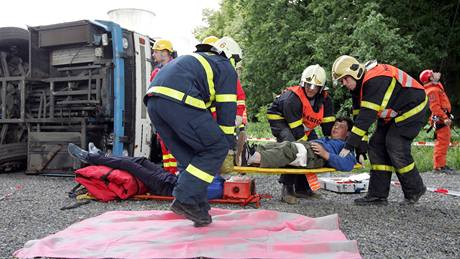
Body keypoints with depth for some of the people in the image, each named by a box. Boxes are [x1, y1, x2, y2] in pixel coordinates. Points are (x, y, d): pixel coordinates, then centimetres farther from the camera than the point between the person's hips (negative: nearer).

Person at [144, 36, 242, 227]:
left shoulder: (196, 60, 40)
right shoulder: (226, 68, 16)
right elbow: (226, 109, 8)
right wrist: (229, 147, 14)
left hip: (153, 100, 9)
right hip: (178, 101, -8)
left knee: (190, 157, 17)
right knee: (216, 149, 1)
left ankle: (197, 205, 17)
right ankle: (184, 200, -5)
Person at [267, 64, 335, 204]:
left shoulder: (325, 100, -13)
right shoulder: (292, 98, -33)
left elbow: (329, 125, -10)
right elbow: (296, 130, -33)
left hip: (304, 124, 8)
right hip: (280, 119, -8)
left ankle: (302, 188, 12)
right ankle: (287, 188, -28)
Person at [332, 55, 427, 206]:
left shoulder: (376, 80, -30)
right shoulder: (359, 85, 1)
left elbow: (367, 116, -35)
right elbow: (360, 116, 2)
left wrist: (349, 146, -34)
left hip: (412, 108, -9)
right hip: (393, 114, 10)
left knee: (396, 148, -15)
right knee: (376, 145, 0)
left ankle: (415, 190, 8)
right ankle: (378, 195, 3)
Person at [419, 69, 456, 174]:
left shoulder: (436, 87, 21)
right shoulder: (432, 90, -13)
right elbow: (434, 106, -22)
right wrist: (444, 118, -27)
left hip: (442, 119, 11)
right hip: (440, 119, -11)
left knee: (444, 142, 14)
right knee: (442, 142, -12)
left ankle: (441, 165, 22)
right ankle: (438, 166, -11)